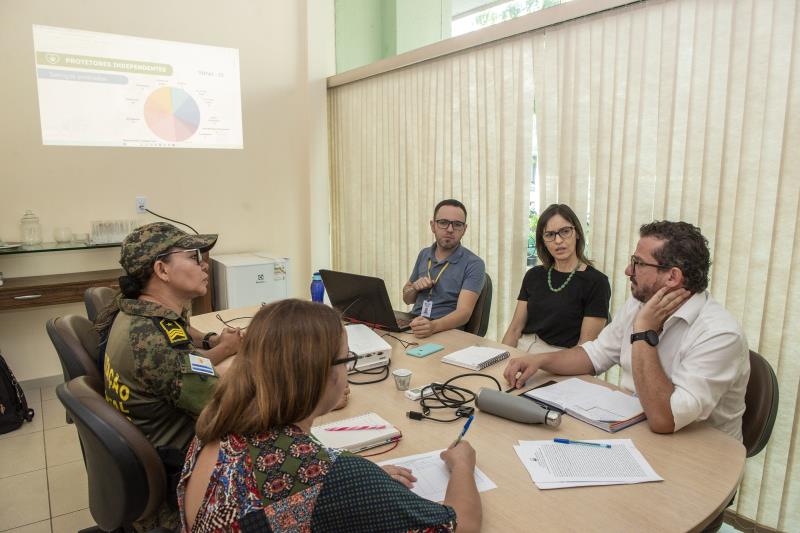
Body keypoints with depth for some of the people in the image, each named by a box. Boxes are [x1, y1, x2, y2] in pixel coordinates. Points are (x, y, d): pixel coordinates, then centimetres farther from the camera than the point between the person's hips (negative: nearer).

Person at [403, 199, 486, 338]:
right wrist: (414, 287, -2)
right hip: (412, 326, 5)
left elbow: (464, 312, -19)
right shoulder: (424, 254, 11)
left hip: (447, 332, -5)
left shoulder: (474, 264, -7)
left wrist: (433, 326, -37)